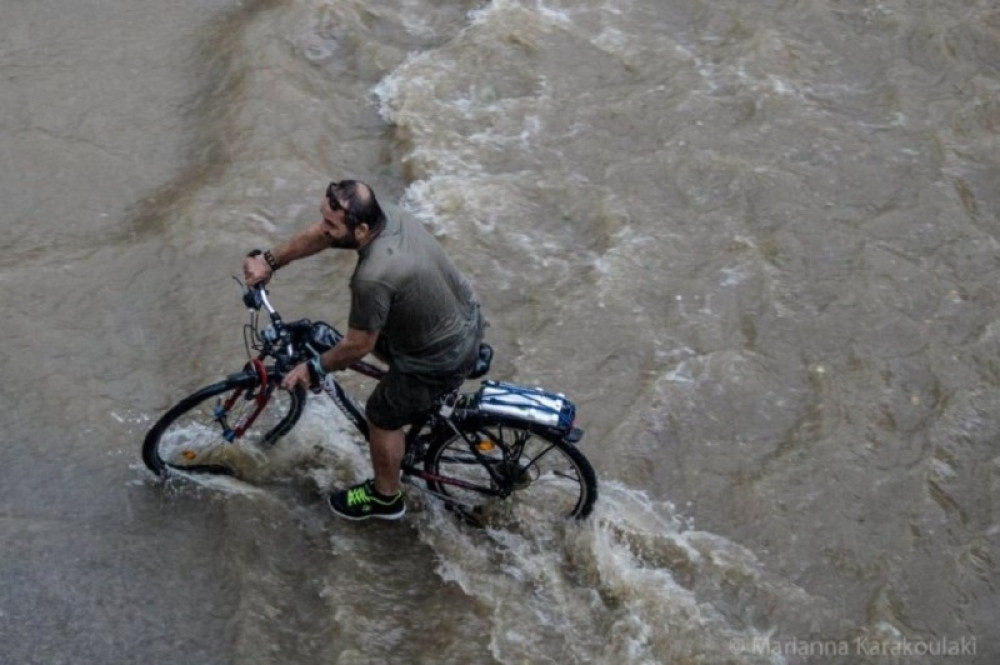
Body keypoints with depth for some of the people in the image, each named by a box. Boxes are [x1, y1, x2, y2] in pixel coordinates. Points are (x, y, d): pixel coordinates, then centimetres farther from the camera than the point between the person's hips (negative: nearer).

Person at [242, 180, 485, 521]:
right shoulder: (384, 213, -13)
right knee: (379, 336, 32)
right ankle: (421, 398, 52)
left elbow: (357, 346, -22)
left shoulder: (373, 278, -38)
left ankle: (385, 497, 38)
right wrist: (269, 260, 2)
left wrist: (314, 368, -6)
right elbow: (317, 236, 4)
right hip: (464, 316, 8)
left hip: (444, 357, -8)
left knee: (382, 416, 15)